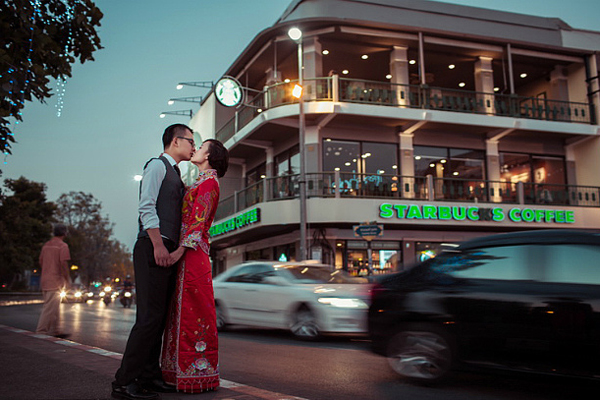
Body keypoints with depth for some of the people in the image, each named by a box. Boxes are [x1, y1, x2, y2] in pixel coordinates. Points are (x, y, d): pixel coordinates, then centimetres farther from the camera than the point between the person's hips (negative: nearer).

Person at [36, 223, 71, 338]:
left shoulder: (46, 245, 14)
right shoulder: (63, 245, -10)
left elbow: (41, 262, 16)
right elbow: (63, 263, -17)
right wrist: (67, 279, -10)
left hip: (45, 280, 8)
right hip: (55, 281, -8)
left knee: (54, 307, 15)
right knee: (50, 307, -6)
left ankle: (54, 331, 19)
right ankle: (41, 331, -8)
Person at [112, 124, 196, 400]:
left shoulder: (174, 174, 26)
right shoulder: (157, 165, -1)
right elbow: (147, 207, -13)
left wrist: (176, 248, 14)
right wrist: (158, 245, -21)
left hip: (168, 251, 9)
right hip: (153, 249, -9)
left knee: (160, 317, 9)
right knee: (150, 317, -12)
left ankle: (149, 376, 15)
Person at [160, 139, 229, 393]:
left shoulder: (209, 182, -5)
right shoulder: (200, 184, 23)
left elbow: (198, 219, -15)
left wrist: (181, 249, -22)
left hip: (192, 253, -9)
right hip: (187, 256, 9)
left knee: (193, 311, -7)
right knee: (181, 311, 10)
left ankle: (197, 375, -2)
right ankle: (180, 371, 16)